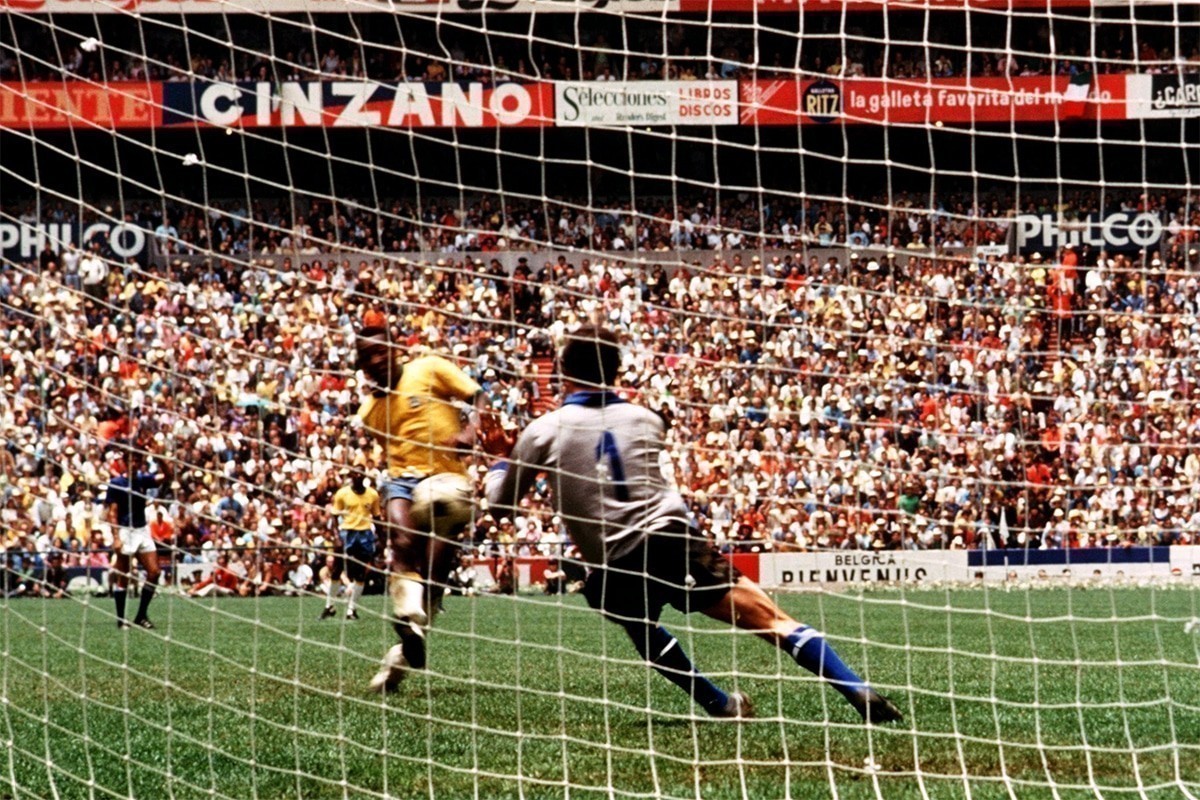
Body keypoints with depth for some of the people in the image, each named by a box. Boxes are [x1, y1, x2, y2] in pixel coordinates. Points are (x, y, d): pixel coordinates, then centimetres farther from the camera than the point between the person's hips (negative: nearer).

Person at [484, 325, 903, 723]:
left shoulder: (543, 431, 6)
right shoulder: (645, 420, 12)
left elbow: (501, 500, 18)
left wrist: (497, 463, 40)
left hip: (612, 571, 0)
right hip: (674, 542, 0)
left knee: (641, 627, 35)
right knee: (771, 620, -3)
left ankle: (720, 703, 29)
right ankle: (860, 693, -16)